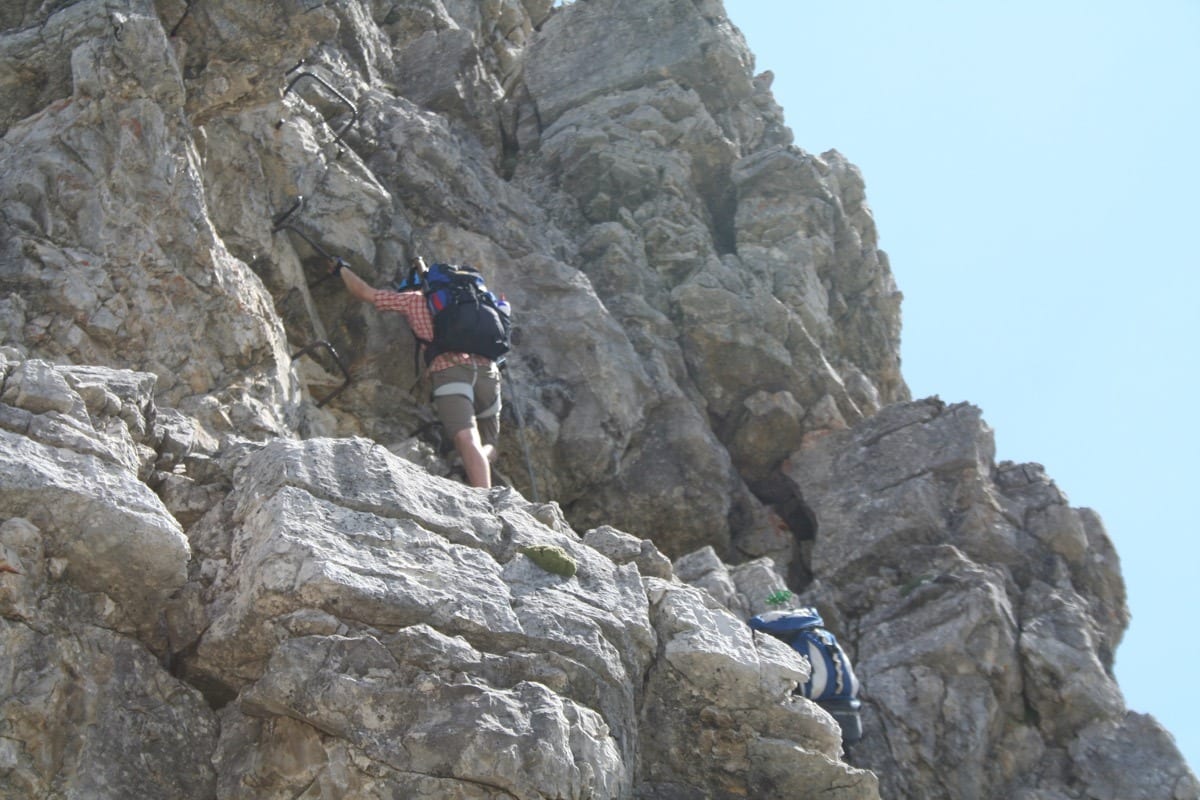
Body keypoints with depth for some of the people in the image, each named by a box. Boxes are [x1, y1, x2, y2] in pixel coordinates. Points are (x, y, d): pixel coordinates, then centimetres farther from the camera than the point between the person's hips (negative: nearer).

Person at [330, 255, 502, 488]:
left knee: (467, 440, -21)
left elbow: (365, 292, 27)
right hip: (487, 370, 4)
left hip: (449, 369, -4)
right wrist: (425, 272, 72)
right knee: (488, 447, 13)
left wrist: (341, 268, 44)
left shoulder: (413, 299, 19)